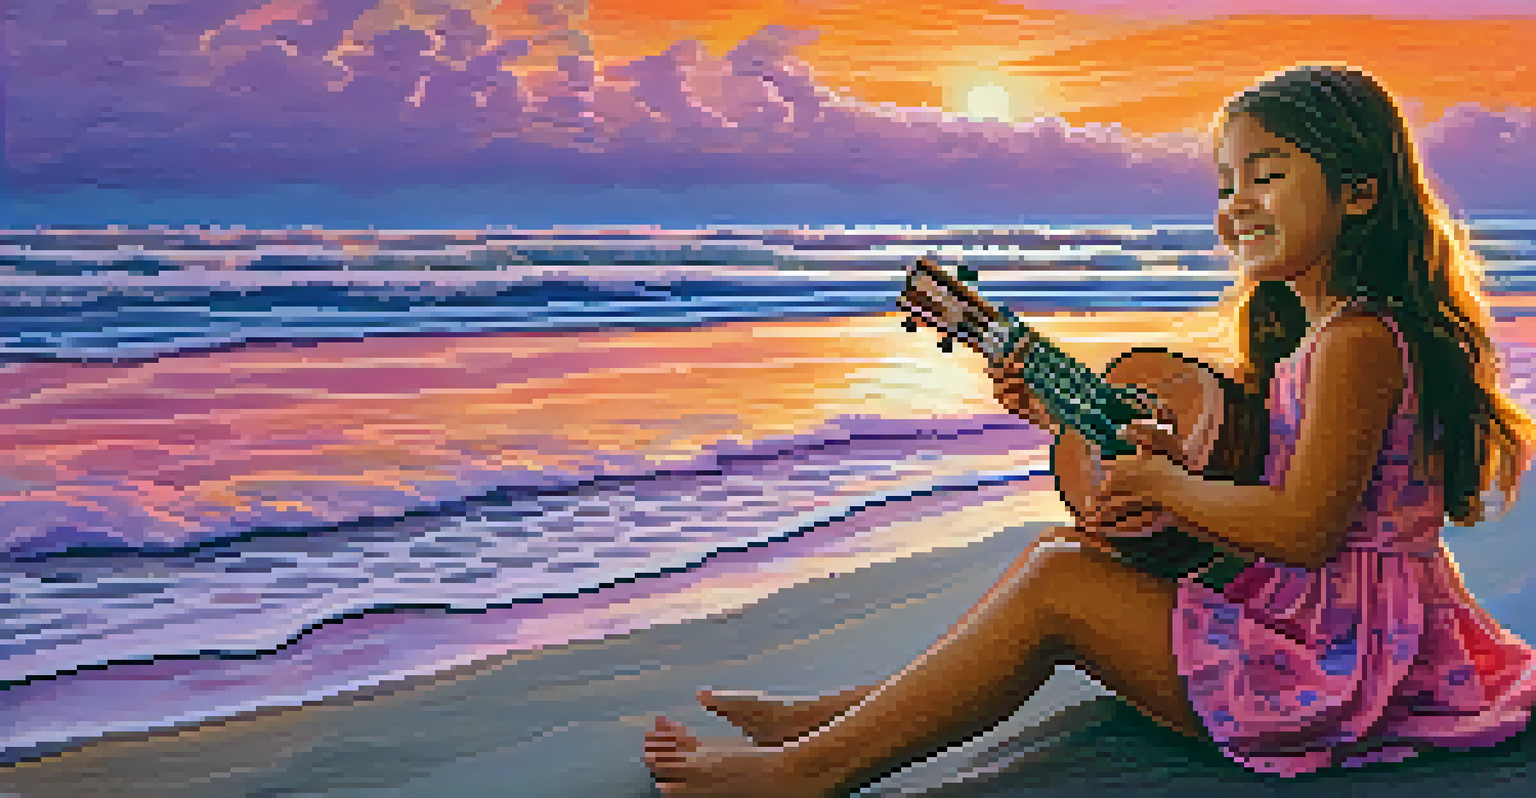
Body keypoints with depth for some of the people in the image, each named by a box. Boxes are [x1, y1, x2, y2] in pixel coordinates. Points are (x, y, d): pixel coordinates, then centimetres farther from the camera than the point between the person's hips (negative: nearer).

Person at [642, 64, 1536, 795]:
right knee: (1065, 553, 7)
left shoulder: (1356, 341, -20)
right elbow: (1239, 460, 15)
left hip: (1344, 658, -10)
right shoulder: (1309, 333, 12)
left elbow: (1302, 526, -26)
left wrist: (1158, 482, -13)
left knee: (1057, 583, -16)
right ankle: (827, 716, 7)